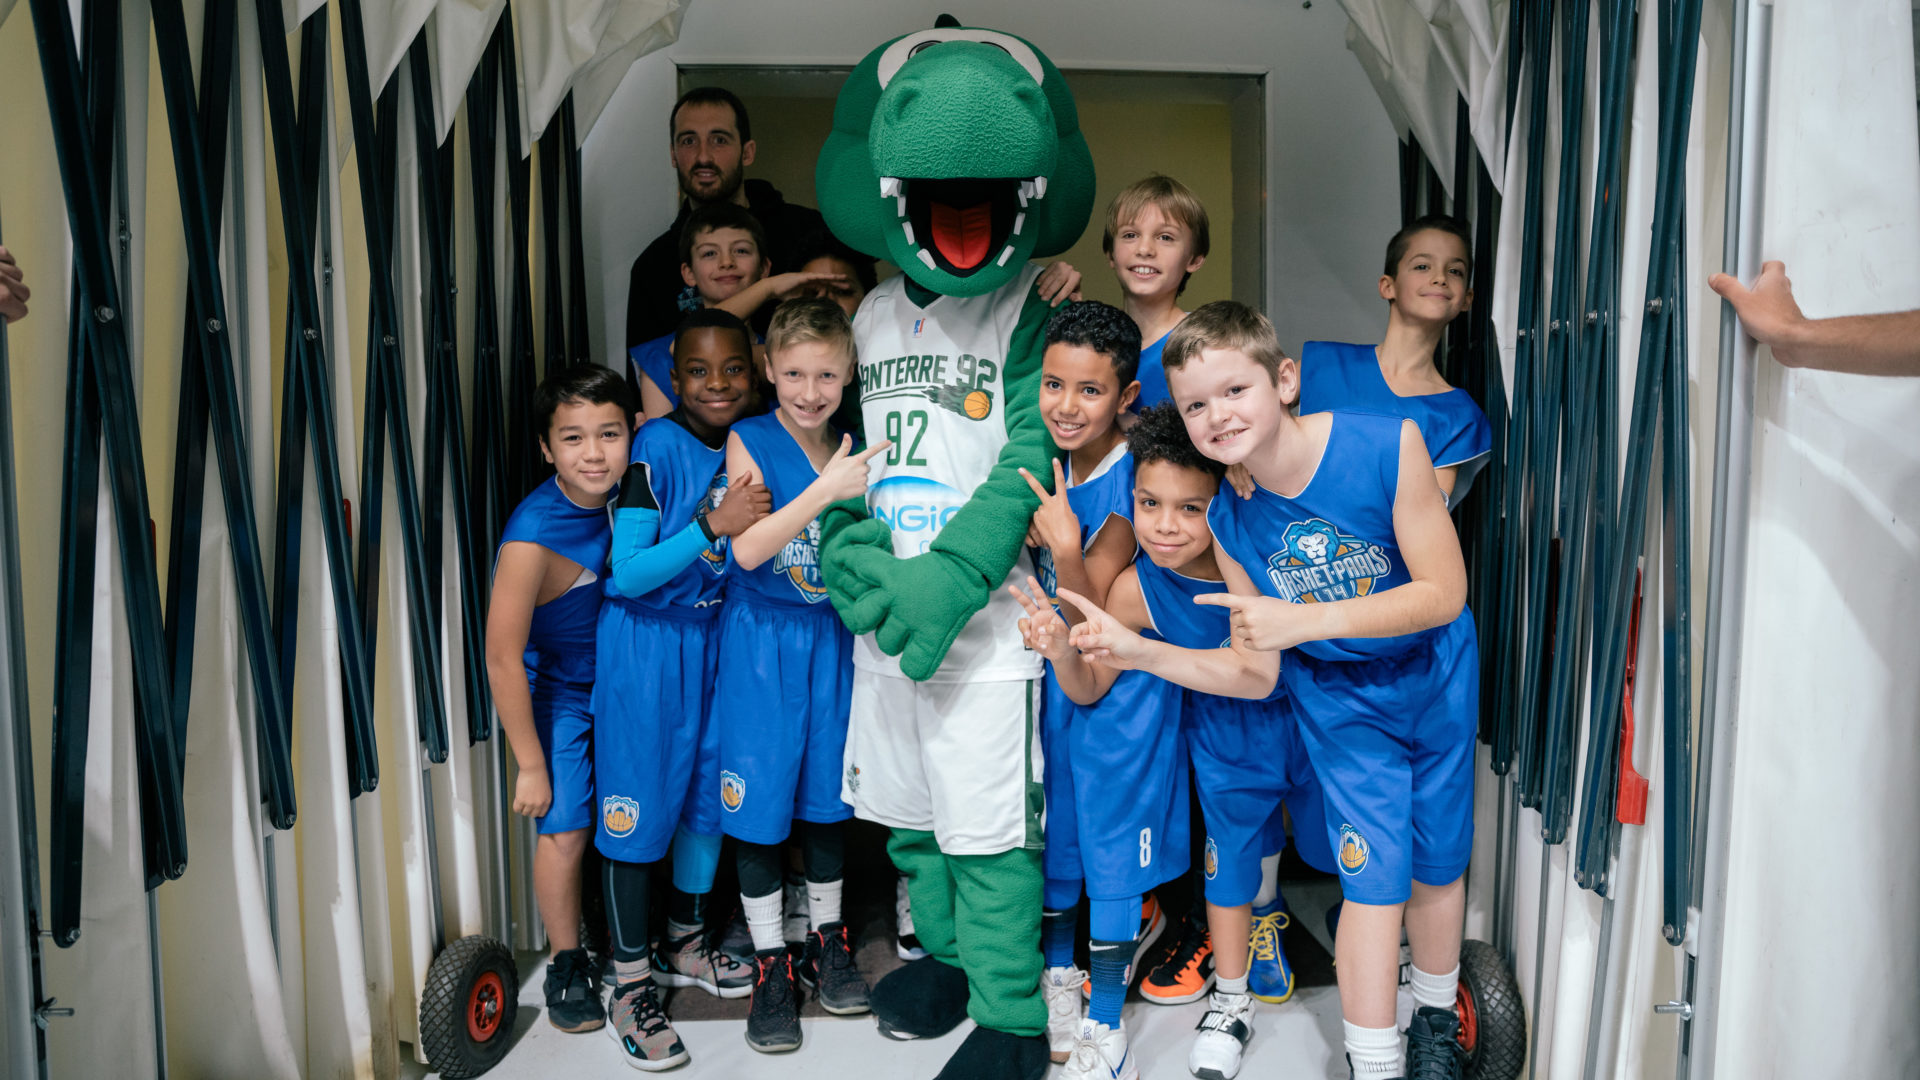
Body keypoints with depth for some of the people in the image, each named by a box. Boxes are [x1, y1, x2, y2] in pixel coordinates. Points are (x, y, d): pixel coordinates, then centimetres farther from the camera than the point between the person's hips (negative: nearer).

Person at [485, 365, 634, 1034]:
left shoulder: (623, 493, -16)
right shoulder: (532, 538, -32)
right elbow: (503, 659, -26)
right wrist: (530, 764, -19)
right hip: (554, 695, -5)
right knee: (565, 829, 1)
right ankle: (567, 967, 24)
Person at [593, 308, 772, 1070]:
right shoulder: (657, 448, -18)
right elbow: (625, 574, -21)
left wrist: (759, 523, -8)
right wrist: (713, 526, -29)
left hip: (716, 637, 6)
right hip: (644, 644, -6)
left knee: (709, 790, 17)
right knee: (638, 803, 2)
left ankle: (685, 946, 38)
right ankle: (630, 985, 18)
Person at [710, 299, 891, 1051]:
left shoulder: (854, 452, 3)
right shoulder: (749, 440, -8)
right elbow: (746, 549, -21)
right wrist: (825, 489, -27)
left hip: (830, 639, 4)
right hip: (760, 641, -3)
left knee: (827, 791, 14)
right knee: (759, 801, 3)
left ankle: (827, 939, 31)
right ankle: (769, 963, 17)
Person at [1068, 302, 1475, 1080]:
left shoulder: (1386, 445, -28)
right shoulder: (1229, 521, -17)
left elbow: (1444, 593, -26)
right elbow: (1256, 673, -11)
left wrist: (1307, 619, -35)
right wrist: (1140, 652, -23)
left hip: (1435, 680, 0)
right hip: (1340, 701, 0)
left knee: (1438, 863, 15)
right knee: (1376, 876, -3)